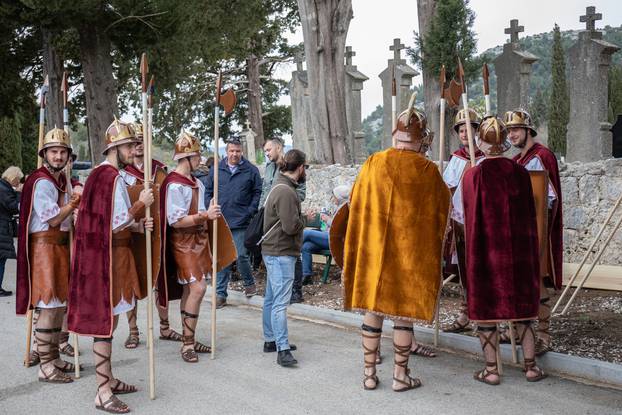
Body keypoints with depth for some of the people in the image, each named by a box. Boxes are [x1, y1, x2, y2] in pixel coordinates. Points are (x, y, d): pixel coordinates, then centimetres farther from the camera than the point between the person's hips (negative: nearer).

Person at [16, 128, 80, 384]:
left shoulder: (63, 181, 14)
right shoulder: (42, 182, -15)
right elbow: (53, 219, -17)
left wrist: (75, 204, 0)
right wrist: (74, 203, -9)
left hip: (61, 246, 10)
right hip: (45, 246, -9)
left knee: (59, 305, 14)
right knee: (50, 307, -9)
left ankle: (52, 356, 25)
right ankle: (45, 367, -3)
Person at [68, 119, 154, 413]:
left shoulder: (102, 174, 16)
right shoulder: (112, 177, -16)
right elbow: (116, 224, -21)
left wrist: (139, 226, 6)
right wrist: (142, 204, -9)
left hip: (105, 254, 10)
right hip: (109, 255, -10)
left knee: (106, 319, 16)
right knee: (106, 319, -6)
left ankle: (107, 379, 26)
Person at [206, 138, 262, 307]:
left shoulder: (251, 170, 1)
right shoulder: (217, 169, 7)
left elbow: (257, 192, 3)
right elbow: (208, 191, 13)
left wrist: (250, 212, -6)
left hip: (241, 223, -2)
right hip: (220, 222, 3)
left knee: (241, 256, -5)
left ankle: (249, 283, 23)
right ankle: (221, 293, 14)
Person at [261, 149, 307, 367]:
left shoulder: (280, 186, 14)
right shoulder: (286, 192, -20)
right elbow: (291, 226, -23)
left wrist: (299, 220, 4)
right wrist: (302, 221, -5)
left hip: (274, 252, 11)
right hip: (281, 253, -11)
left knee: (271, 298, 17)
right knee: (281, 302, -11)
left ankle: (270, 340, 27)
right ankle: (283, 350, -11)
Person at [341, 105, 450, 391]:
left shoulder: (373, 164, -2)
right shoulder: (428, 171, -8)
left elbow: (357, 205, 7)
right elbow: (443, 205, 8)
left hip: (373, 248, 2)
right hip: (411, 252, -2)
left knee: (373, 310, 10)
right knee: (404, 313, 7)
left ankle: (369, 373, 17)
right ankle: (400, 375, 14)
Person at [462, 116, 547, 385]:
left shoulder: (473, 175, -11)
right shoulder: (520, 173, -1)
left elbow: (469, 216, -3)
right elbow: (530, 215, 5)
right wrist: (530, 250, 17)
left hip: (485, 250, -3)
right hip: (519, 250, 3)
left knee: (486, 307, 6)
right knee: (521, 305, 14)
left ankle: (491, 370, 11)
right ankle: (531, 366, 19)